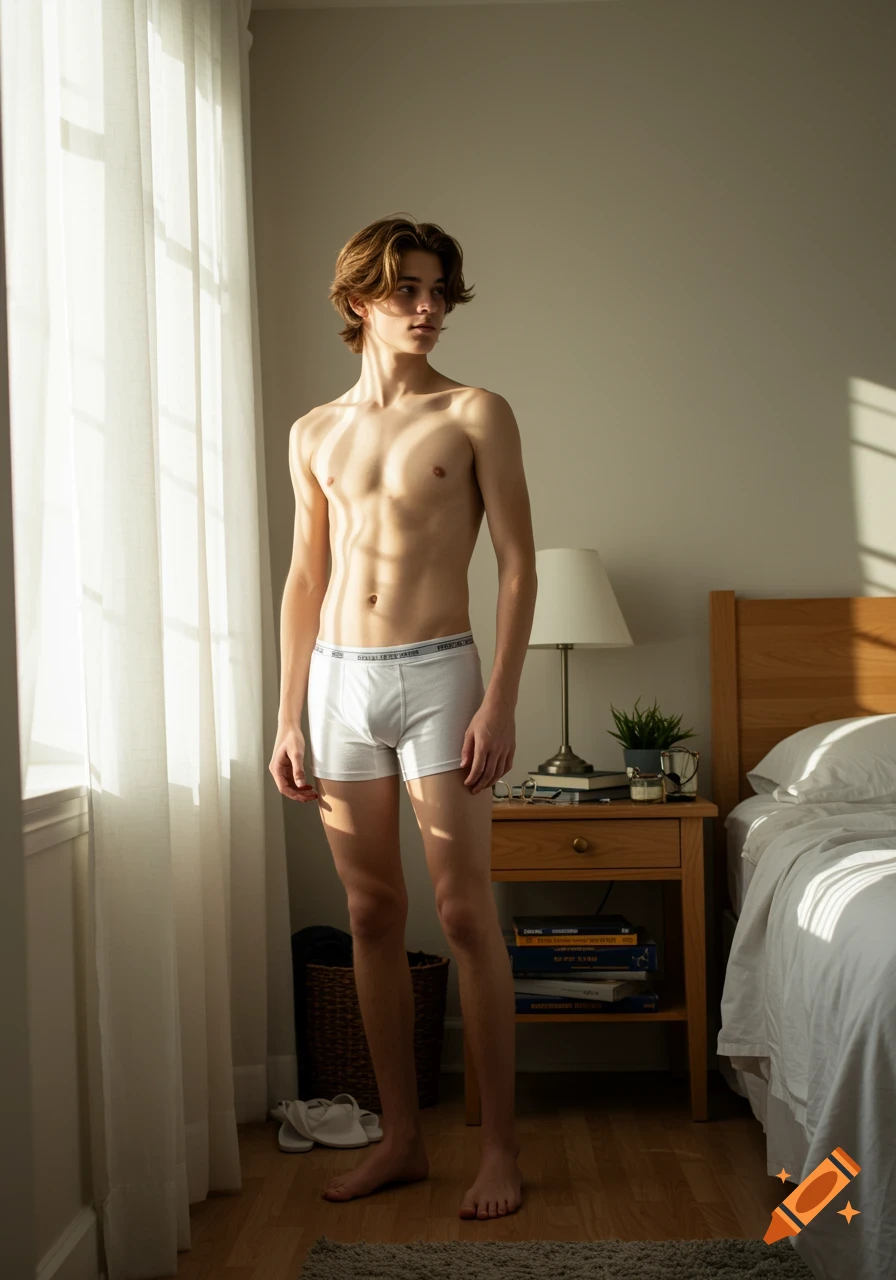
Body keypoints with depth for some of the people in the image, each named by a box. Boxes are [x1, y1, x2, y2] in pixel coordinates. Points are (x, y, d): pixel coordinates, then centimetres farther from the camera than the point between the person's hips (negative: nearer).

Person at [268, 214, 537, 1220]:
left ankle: (500, 1145, 10)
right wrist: (289, 718, 8)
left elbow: (517, 566, -3)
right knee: (372, 916, 9)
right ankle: (401, 1138, 21)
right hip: (340, 682, 4)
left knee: (466, 917, -3)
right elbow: (305, 581, 13)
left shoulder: (475, 414, 1)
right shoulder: (315, 434, 12)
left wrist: (501, 702, -12)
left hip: (437, 675, -4)